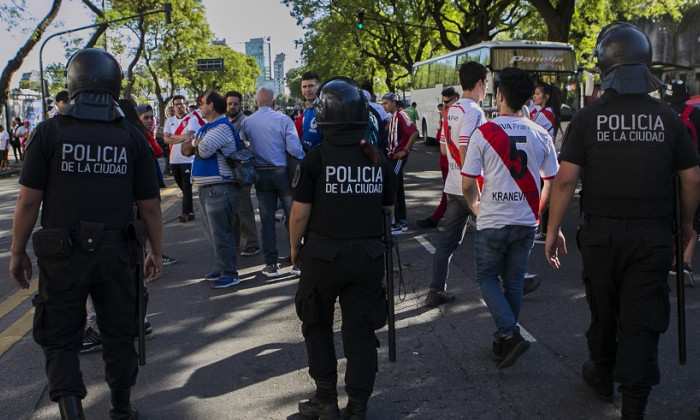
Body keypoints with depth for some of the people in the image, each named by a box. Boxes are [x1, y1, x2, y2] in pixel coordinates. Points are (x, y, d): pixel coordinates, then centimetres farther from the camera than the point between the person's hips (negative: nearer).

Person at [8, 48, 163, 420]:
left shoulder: (49, 132, -7)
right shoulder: (132, 137, -2)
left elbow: (28, 200, -7)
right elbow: (149, 205, 1)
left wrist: (17, 252, 4)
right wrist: (155, 252, 13)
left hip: (61, 254, -2)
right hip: (115, 253, 2)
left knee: (59, 338, 11)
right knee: (119, 334, 17)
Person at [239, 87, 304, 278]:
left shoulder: (247, 122, 0)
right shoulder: (283, 120, -10)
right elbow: (295, 149, -16)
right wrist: (303, 159, 2)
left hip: (260, 174, 3)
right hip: (282, 172, -3)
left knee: (267, 219, 8)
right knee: (293, 217, 5)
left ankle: (270, 264, 9)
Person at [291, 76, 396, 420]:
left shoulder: (316, 159, -13)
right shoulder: (378, 160, 0)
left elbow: (300, 213, -11)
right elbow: (388, 208, 9)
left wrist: (294, 247, 4)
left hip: (324, 255, -3)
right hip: (368, 257, 3)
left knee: (317, 326, 17)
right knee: (360, 332, 10)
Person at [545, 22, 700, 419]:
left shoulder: (588, 117, -6)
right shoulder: (668, 117, -1)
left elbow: (565, 179, -9)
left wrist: (553, 229, 0)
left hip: (601, 234, 0)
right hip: (653, 237, 0)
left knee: (604, 313, 18)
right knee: (642, 320, 4)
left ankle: (604, 377, 40)